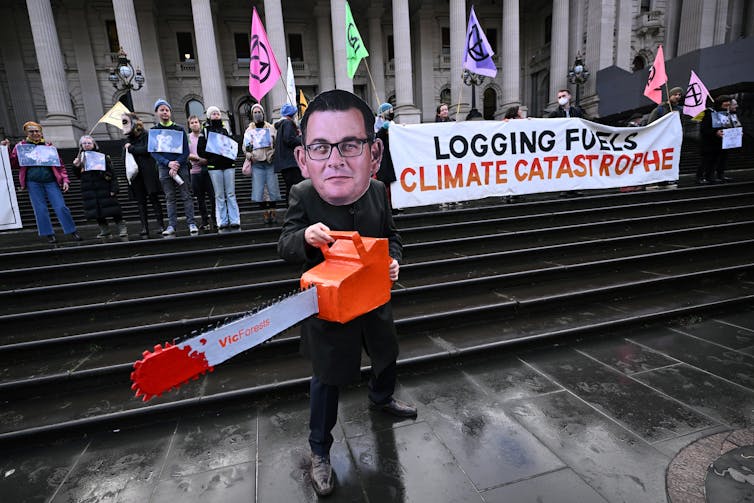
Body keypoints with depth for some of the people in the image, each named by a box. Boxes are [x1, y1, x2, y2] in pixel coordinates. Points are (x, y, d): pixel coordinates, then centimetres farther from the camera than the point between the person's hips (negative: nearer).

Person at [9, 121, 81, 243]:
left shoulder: (49, 146, 13)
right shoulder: (21, 146, 12)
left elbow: (60, 164, 11)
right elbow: (13, 164, 10)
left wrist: (65, 180, 1)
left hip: (51, 181, 0)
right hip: (33, 183, 0)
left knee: (61, 207, -6)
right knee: (41, 209, 1)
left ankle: (73, 232, 1)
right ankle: (49, 234, 8)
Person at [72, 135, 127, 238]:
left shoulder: (102, 156, -3)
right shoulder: (80, 159, 11)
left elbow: (112, 173, -6)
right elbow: (78, 176, 15)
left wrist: (114, 189, -17)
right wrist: (76, 167, -3)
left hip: (103, 188, -4)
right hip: (88, 190, 4)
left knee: (111, 208, -3)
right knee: (96, 210, 5)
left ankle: (122, 228, 6)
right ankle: (105, 230, 14)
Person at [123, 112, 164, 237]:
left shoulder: (146, 135, 1)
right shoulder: (128, 139, 16)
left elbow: (146, 149, -13)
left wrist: (131, 148, -5)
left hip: (148, 173, -5)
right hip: (135, 174, 5)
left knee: (153, 198, -3)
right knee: (140, 201, 1)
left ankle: (160, 225, 0)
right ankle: (144, 228, 0)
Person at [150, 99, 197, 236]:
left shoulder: (179, 129, 5)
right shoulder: (153, 131, 7)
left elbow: (186, 150, 0)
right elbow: (153, 152, 1)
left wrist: (177, 165, -12)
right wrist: (168, 163, -14)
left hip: (180, 166, -1)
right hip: (164, 167, 1)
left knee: (186, 196, -2)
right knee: (169, 198, 4)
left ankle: (191, 223, 1)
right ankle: (172, 225, 7)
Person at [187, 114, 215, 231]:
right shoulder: (187, 138, 7)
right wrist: (199, 158, -15)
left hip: (208, 168, -1)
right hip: (195, 170, 1)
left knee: (212, 194, -7)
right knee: (200, 197, 5)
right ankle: (205, 220, 12)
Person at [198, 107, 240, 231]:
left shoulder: (226, 130, 17)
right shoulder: (205, 131, 9)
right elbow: (201, 151, 4)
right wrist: (212, 154, -11)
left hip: (229, 165, 2)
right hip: (214, 166, -2)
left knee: (231, 194, -1)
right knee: (219, 195, -1)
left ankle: (235, 221, 0)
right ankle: (222, 222, 3)